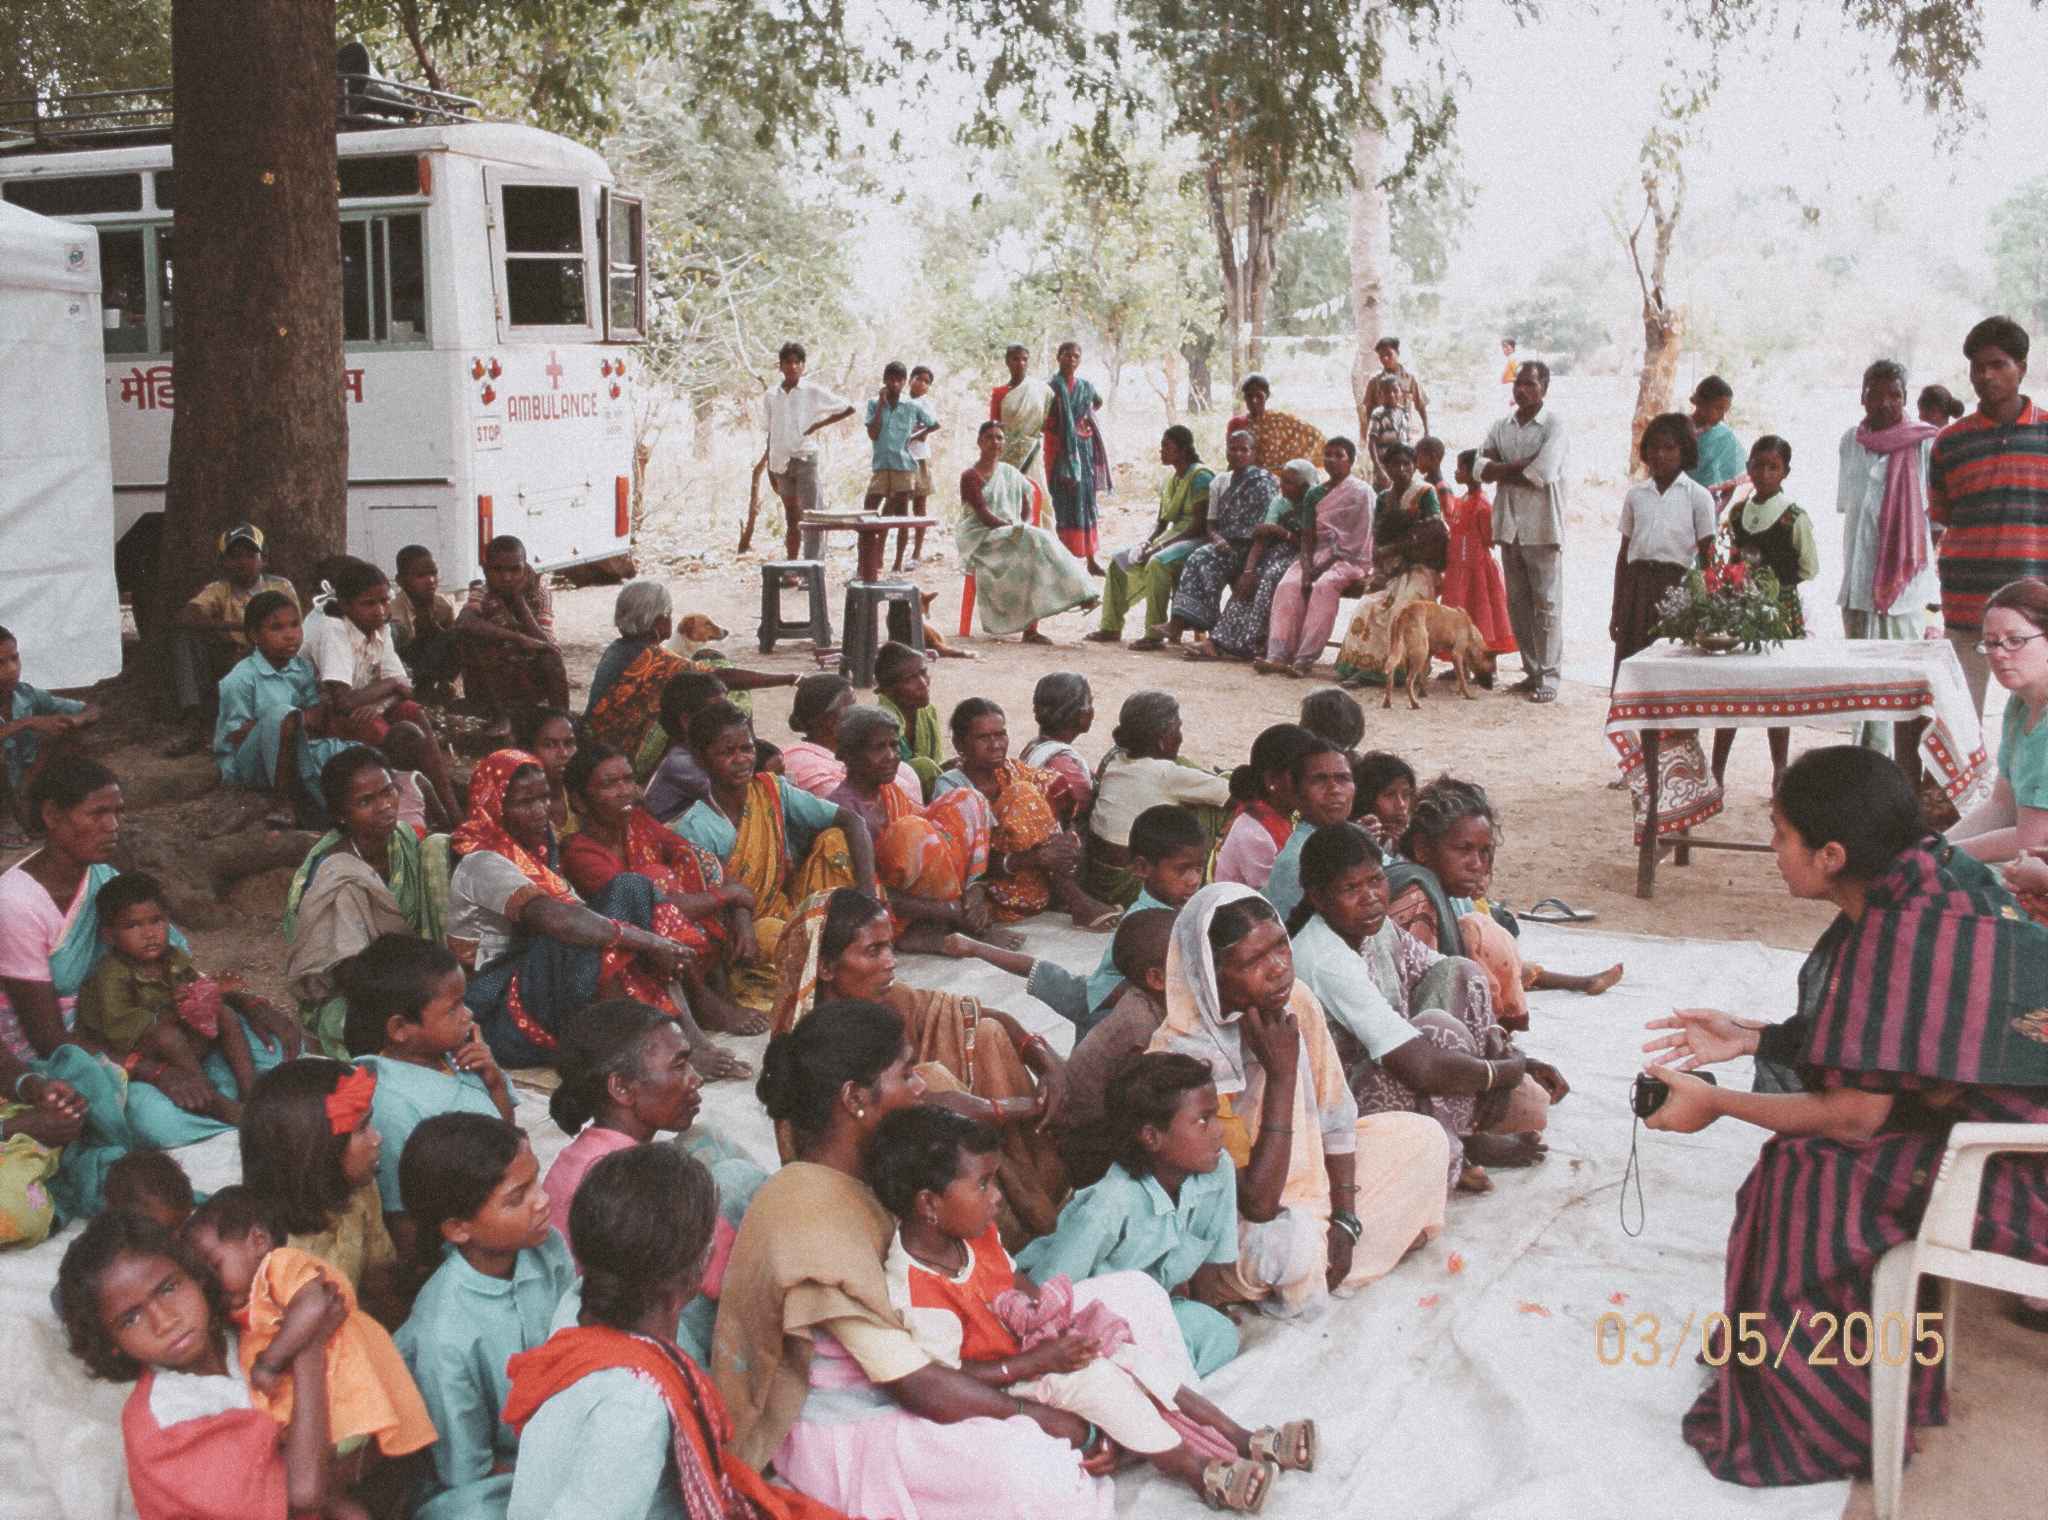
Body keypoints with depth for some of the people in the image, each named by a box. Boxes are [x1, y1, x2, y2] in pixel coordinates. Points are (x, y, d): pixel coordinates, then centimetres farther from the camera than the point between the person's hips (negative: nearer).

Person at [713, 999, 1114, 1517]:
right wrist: (1037, 1415, -15)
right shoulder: (816, 1216, -27)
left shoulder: (846, 1181, 3)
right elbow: (918, 1386, -25)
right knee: (1038, 1463, -26)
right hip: (839, 1439, -9)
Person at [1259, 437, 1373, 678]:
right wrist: (1307, 567, -12)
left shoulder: (1361, 492, 0)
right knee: (1288, 585, -26)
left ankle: (1304, 660, -43)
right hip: (1317, 555, 5)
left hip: (1349, 559, -5)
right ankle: (1276, 655, -38)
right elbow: (1308, 536, 9)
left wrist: (1324, 566, -17)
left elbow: (1359, 540, -8)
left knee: (1324, 586, -35)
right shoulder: (1314, 494, 16)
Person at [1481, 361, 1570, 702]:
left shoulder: (1555, 427, -5)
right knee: (1517, 604, 9)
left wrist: (1502, 467, -5)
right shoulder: (1501, 426, 12)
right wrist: (1521, 465, -13)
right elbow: (1482, 469, 0)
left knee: (1547, 604, -4)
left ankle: (1548, 677, -2)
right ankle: (1531, 670, 18)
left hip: (1543, 529, -6)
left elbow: (1543, 473, -18)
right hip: (1509, 527, 6)